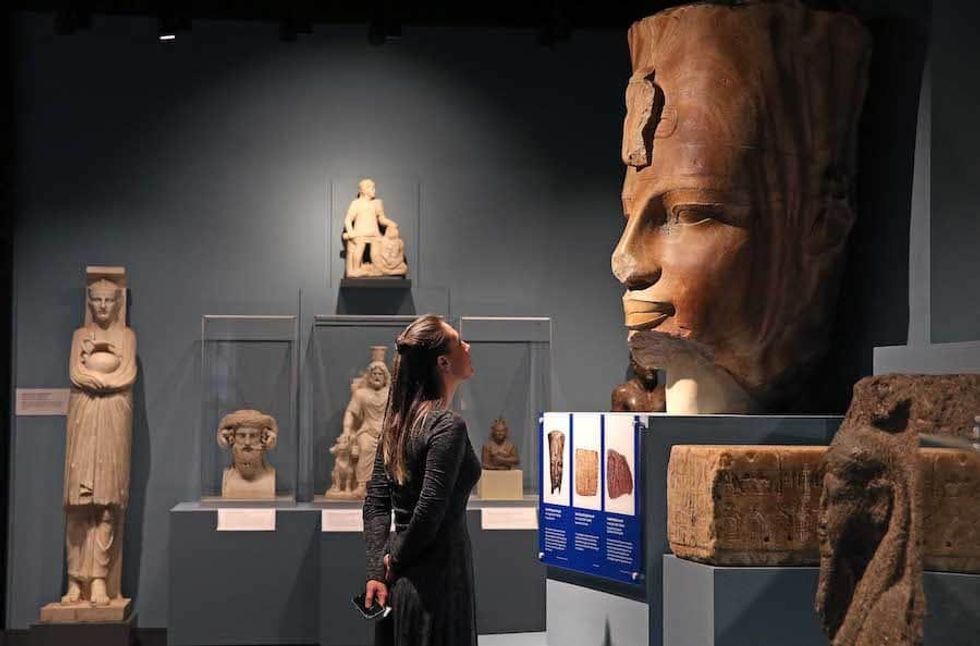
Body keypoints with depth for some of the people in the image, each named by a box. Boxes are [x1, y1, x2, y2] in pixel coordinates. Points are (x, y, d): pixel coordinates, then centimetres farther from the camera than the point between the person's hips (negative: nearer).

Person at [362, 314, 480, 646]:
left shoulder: (397, 420, 8)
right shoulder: (448, 426, -16)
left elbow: (375, 502, 7)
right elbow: (429, 512, -21)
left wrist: (378, 570, 2)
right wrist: (395, 562, -7)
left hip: (398, 583, 8)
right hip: (436, 582, -8)